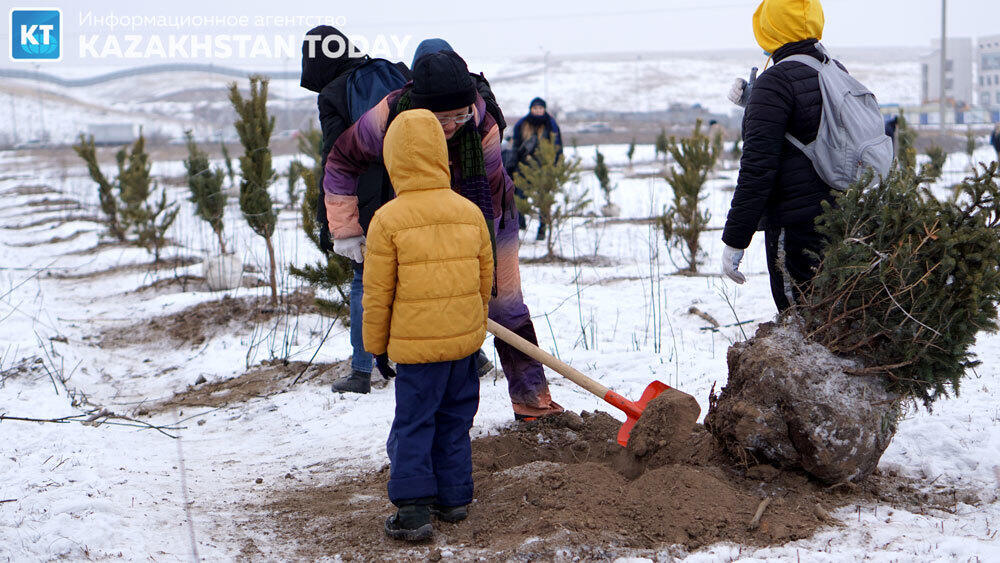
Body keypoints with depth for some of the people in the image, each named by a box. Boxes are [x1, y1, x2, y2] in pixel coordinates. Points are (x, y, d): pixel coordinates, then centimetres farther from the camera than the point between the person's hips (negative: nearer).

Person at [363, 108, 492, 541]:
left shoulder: (387, 220, -12)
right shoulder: (470, 213, 1)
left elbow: (377, 294, -8)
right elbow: (485, 279, 10)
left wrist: (376, 345, 5)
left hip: (415, 344, -4)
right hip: (465, 342, 4)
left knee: (413, 426, 3)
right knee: (455, 423, 17)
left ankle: (413, 509, 0)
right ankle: (454, 498, 25)